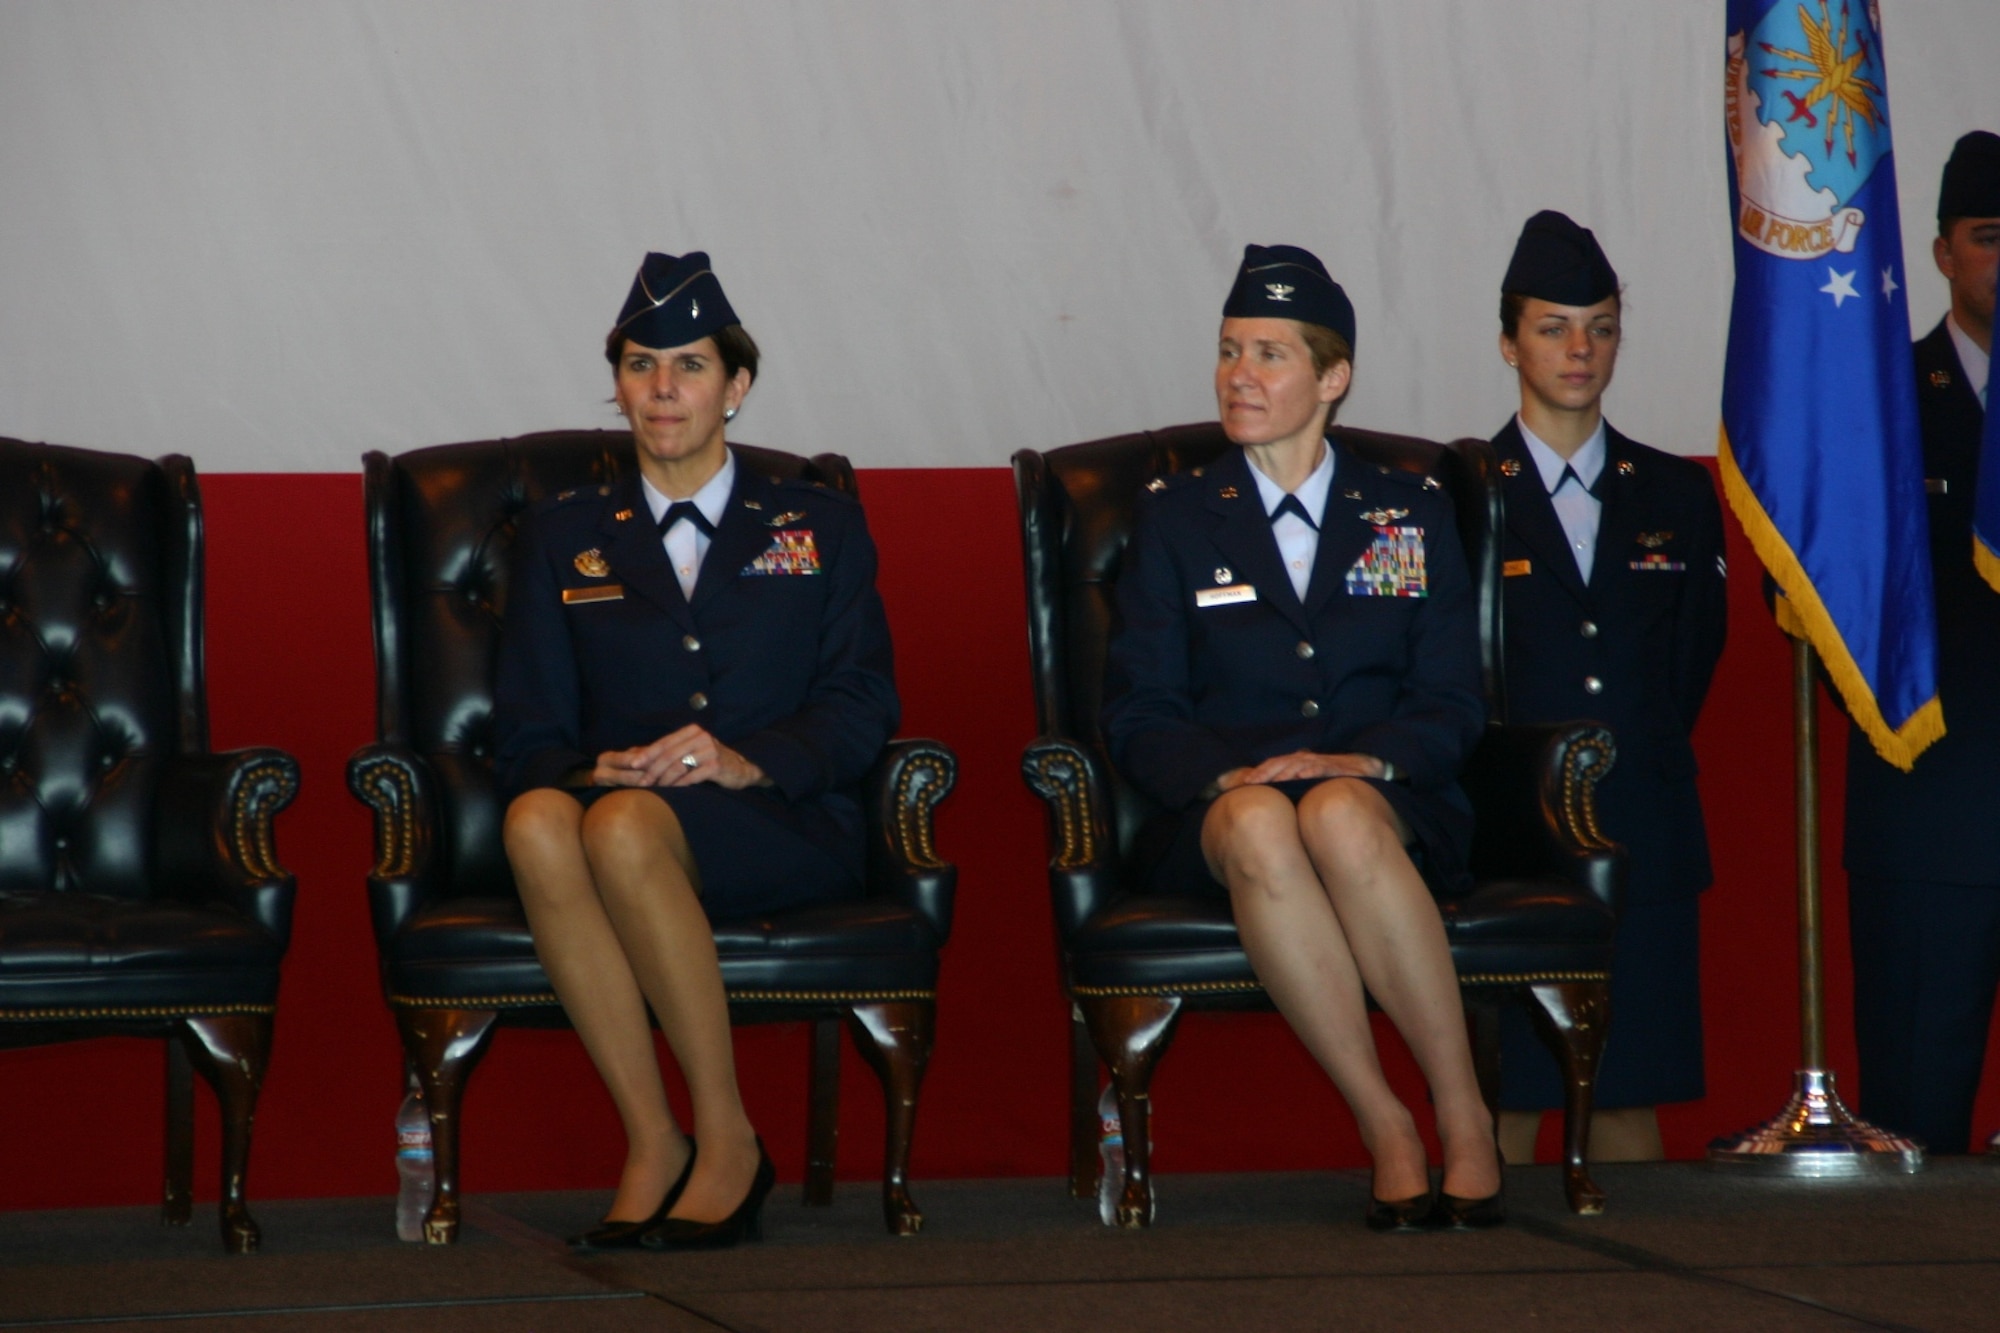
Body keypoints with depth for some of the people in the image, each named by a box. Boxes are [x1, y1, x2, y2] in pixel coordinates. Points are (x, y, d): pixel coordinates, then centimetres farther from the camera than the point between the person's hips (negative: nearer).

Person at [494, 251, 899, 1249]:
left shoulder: (818, 529, 19)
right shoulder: (563, 538, 22)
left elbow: (860, 708, 6)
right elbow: (526, 732, 13)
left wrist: (749, 758, -14)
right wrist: (590, 769, -11)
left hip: (782, 827, -2)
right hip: (619, 799, 2)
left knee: (626, 825, -38)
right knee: (538, 820, -37)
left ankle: (728, 1141, -29)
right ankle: (651, 1146, -33)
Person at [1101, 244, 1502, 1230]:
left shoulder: (1410, 514, 15)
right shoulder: (1175, 516, 15)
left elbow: (1452, 705, 7)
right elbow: (1138, 715, 6)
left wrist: (1363, 762, -14)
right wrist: (1227, 776, -15)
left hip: (1389, 804, 0)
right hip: (1218, 810, 0)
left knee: (1339, 816, -38)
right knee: (1261, 825, -38)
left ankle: (1464, 1119, -33)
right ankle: (1386, 1130, -36)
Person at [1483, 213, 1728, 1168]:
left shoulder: (1677, 497, 12)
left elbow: (1697, 653, 15)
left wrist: (1643, 757, 7)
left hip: (1644, 837, 3)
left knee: (1631, 1094, 4)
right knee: (1504, 1100, -3)